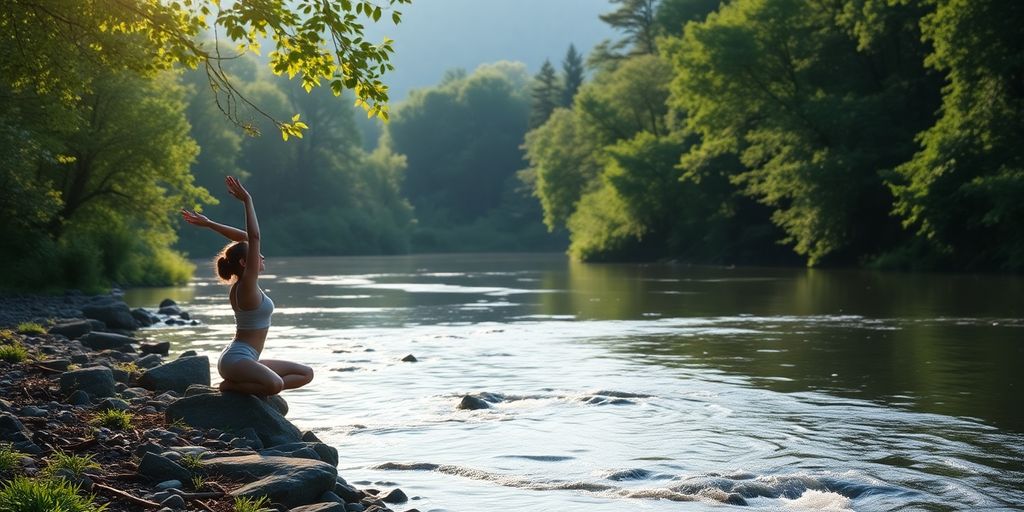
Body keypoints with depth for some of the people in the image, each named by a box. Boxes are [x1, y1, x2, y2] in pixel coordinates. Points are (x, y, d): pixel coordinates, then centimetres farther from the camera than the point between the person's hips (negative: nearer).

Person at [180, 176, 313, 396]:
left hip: (247, 359, 10)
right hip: (236, 359, -10)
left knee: (306, 374, 9)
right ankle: (231, 386, -13)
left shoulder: (243, 284, 10)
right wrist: (247, 200, -23)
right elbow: (254, 237, -23)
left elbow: (246, 238, 16)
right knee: (275, 384, -38)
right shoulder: (247, 285, -15)